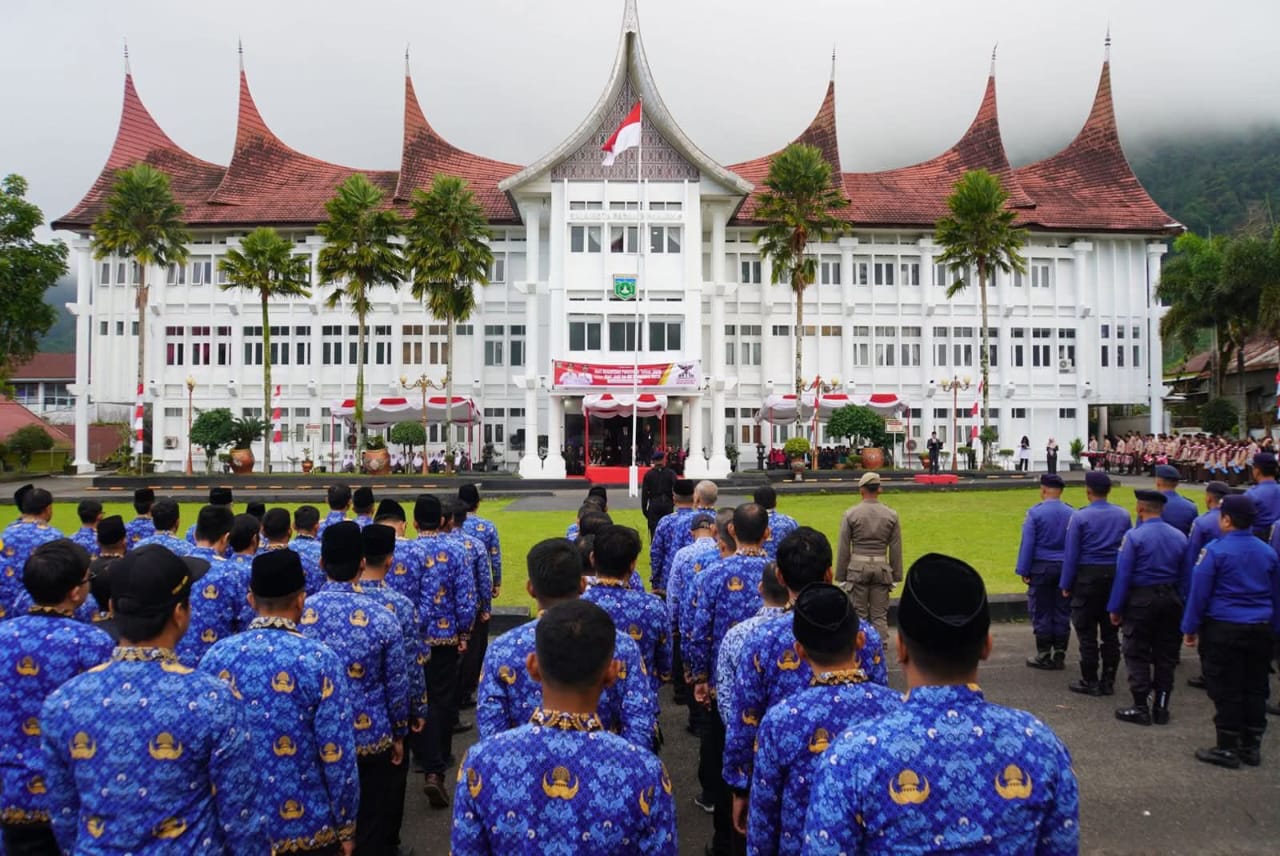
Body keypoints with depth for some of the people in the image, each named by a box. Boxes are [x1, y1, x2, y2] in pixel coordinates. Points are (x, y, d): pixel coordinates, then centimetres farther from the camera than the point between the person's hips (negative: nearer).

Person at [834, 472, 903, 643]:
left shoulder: (851, 514, -4)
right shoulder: (891, 515, 1)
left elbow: (843, 549, -2)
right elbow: (896, 549, 3)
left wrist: (840, 577, 4)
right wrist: (896, 577, 10)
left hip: (857, 567, -1)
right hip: (882, 568, 1)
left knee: (859, 613, 7)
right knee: (880, 615, 7)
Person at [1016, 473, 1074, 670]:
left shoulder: (1035, 512, -10)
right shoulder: (1071, 513, 2)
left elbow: (1028, 543, -9)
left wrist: (1024, 570, -3)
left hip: (1041, 567, -4)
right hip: (1064, 568, 4)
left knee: (1041, 612, 5)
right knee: (1062, 612, 10)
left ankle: (1044, 656, 10)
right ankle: (1060, 655, 16)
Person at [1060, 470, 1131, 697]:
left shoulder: (1080, 516, -10)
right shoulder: (1123, 515, 2)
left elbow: (1071, 553, -8)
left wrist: (1066, 584, -1)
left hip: (1087, 576, -4)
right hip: (1115, 576, 4)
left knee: (1087, 631, 4)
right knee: (1111, 631, 11)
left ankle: (1090, 682, 8)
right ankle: (1108, 681, 18)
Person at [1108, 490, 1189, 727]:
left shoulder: (1134, 536, -13)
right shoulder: (1179, 537, 3)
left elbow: (1123, 574, -12)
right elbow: (1184, 576, 7)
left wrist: (1115, 608, -6)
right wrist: (1179, 604, 15)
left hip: (1141, 600, -5)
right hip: (1171, 599, 5)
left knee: (1137, 654, 4)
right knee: (1166, 655, 13)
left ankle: (1141, 708, 6)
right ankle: (1161, 707, 19)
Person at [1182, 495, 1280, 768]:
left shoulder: (1215, 551, -13)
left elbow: (1199, 593, -11)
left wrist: (1190, 628, -2)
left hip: (1223, 630, -6)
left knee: (1226, 690, 2)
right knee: (1255, 689, 14)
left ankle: (1228, 748, 9)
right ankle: (1251, 747, 23)